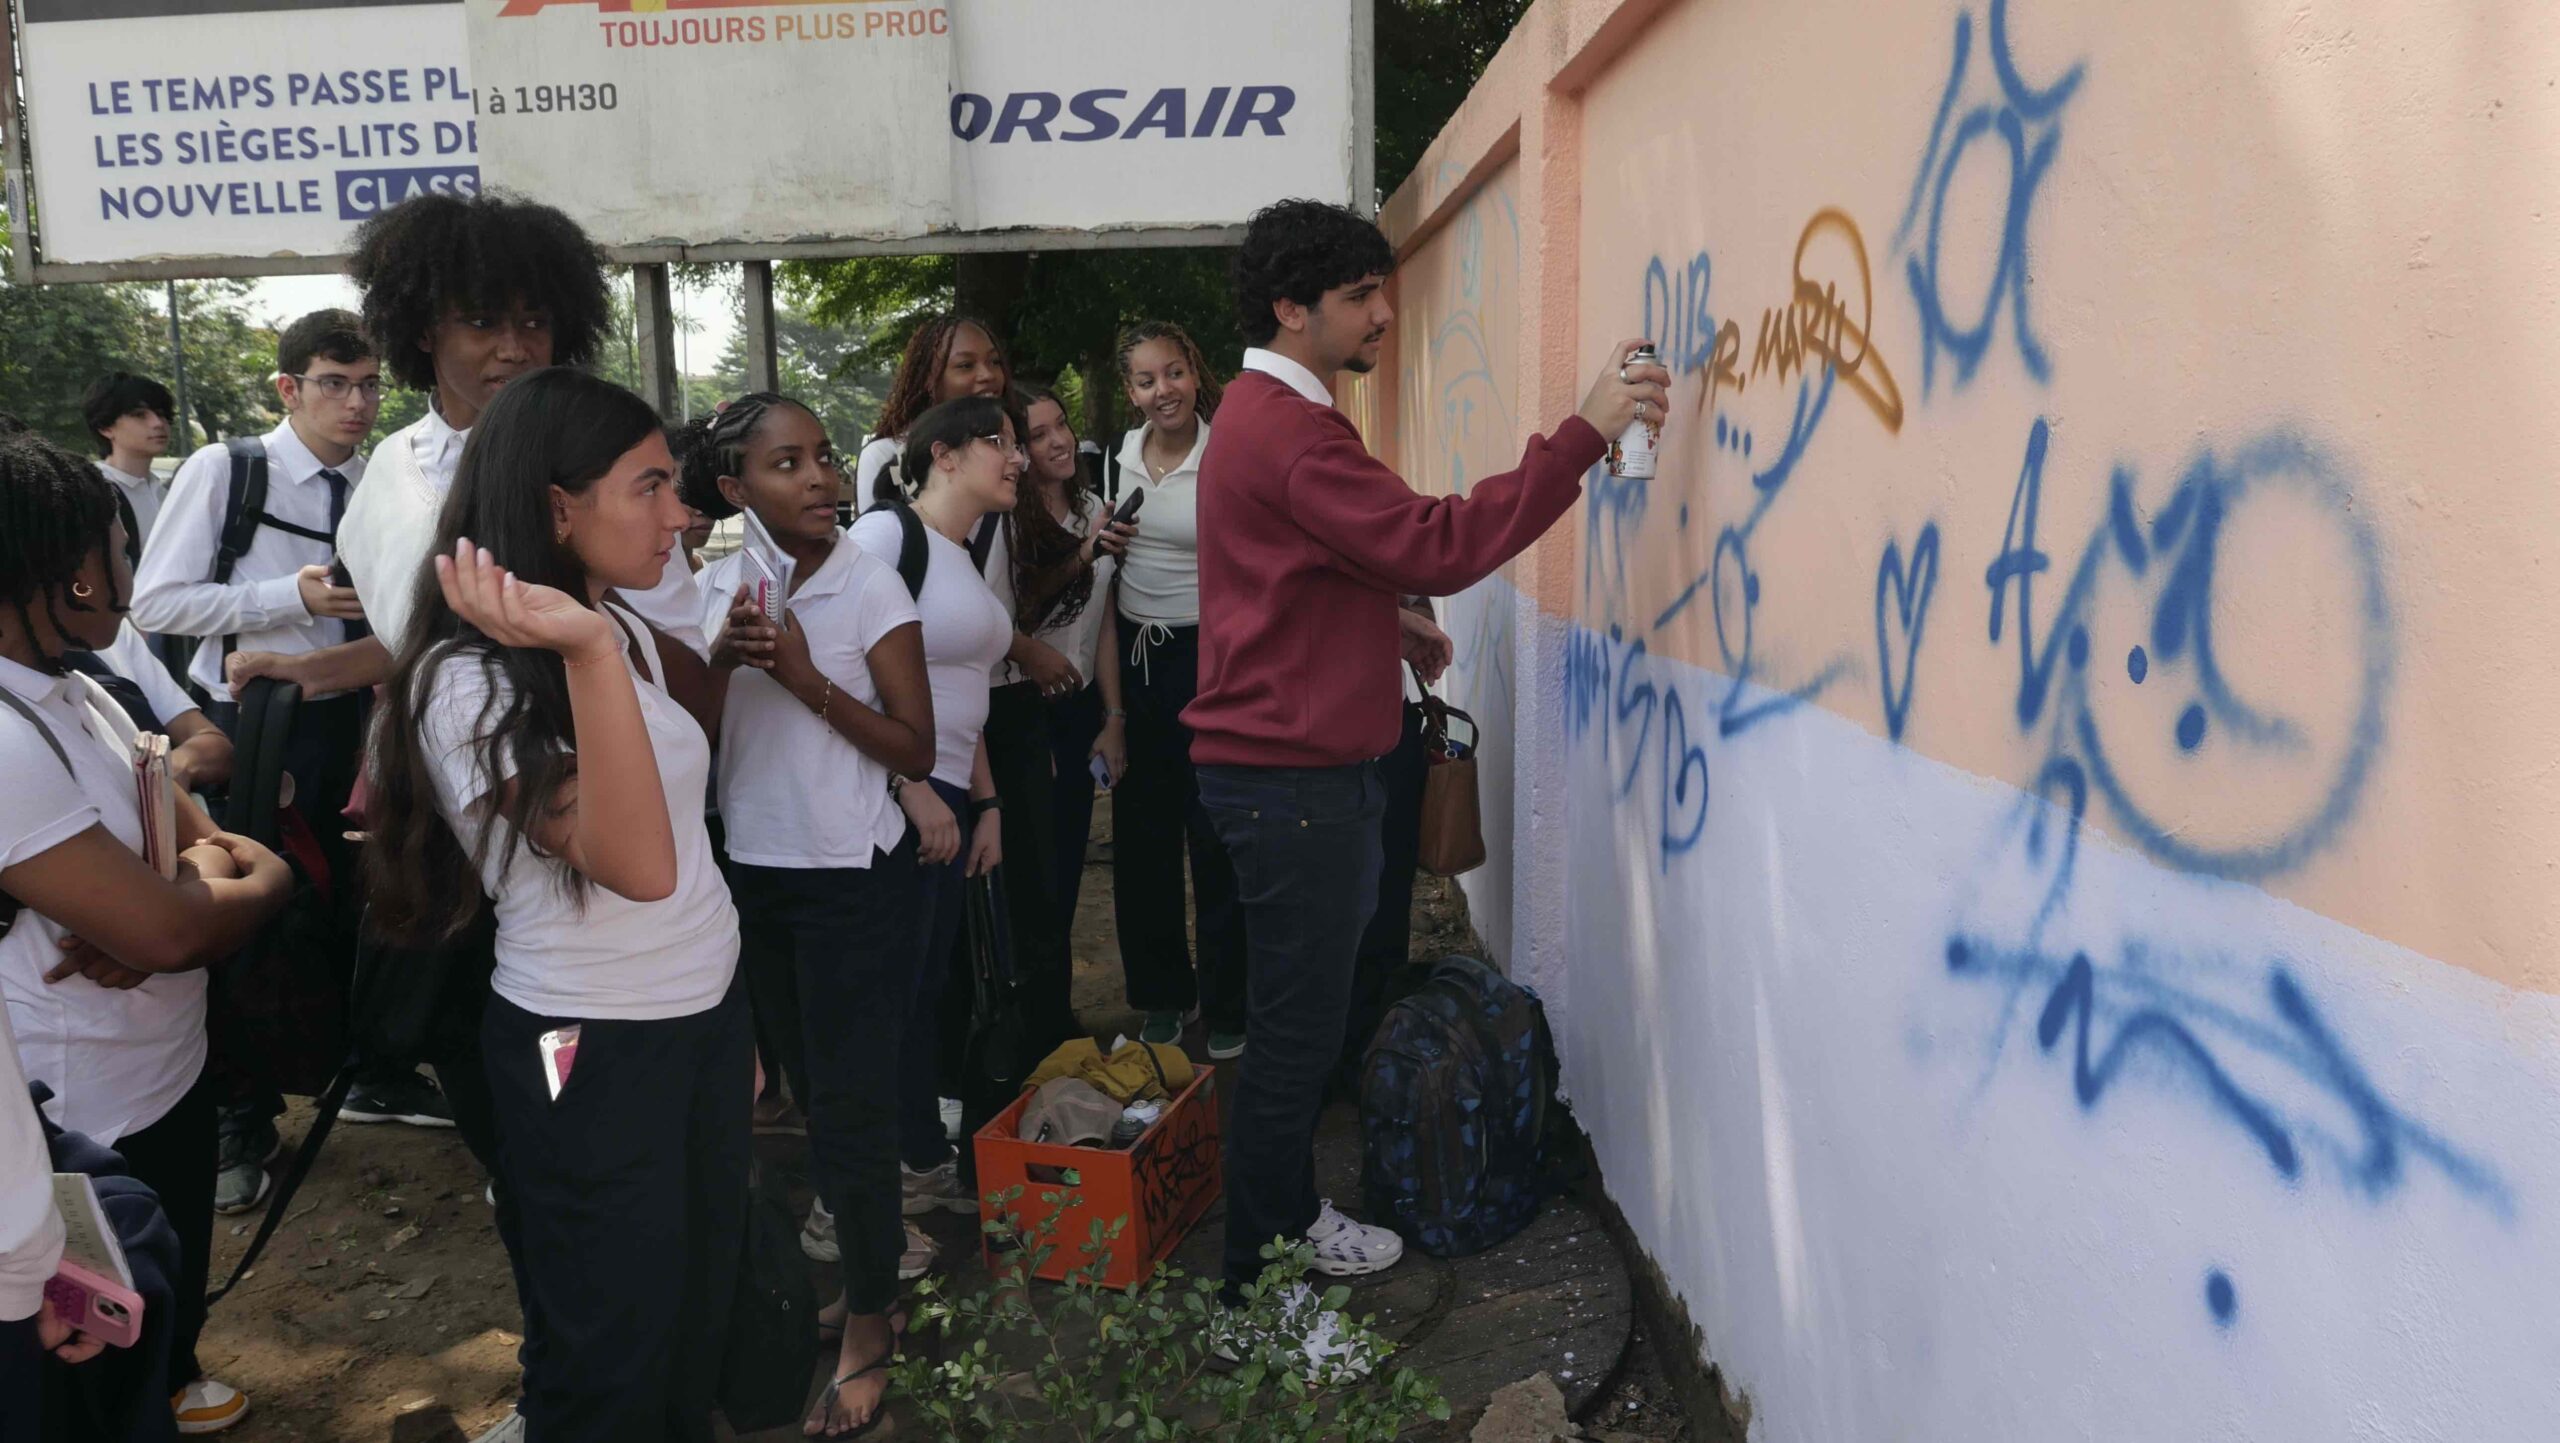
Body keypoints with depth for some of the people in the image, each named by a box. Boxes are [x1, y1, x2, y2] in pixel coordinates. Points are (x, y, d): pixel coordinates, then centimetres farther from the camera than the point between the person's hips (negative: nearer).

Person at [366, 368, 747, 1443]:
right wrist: (582, 654, -44)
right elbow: (637, 865, -33)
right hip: (591, 1056, -7)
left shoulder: (625, 631, 2)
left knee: (704, 1313, 21)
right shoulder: (466, 680, -21)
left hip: (707, 1017, 7)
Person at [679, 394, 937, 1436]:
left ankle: (869, 1326, 19)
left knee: (851, 1103, 1)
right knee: (811, 1088, 18)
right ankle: (862, 1270, 37)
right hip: (753, 870, 6)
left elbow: (916, 753, -14)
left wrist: (806, 679, -24)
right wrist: (721, 661, -15)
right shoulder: (721, 582, 2)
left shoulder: (871, 586, -13)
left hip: (855, 880, -5)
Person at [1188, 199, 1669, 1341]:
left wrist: (1387, 622, 13)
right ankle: (1257, 1282, 12)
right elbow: (1437, 545, -27)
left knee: (1303, 1020, 19)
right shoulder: (1287, 433, -19)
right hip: (1293, 779, -11)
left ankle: (1290, 1217, 34)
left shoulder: (1269, 415, 17)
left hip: (1297, 766, 11)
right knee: (1295, 1030, -1)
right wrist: (1584, 433, -25)